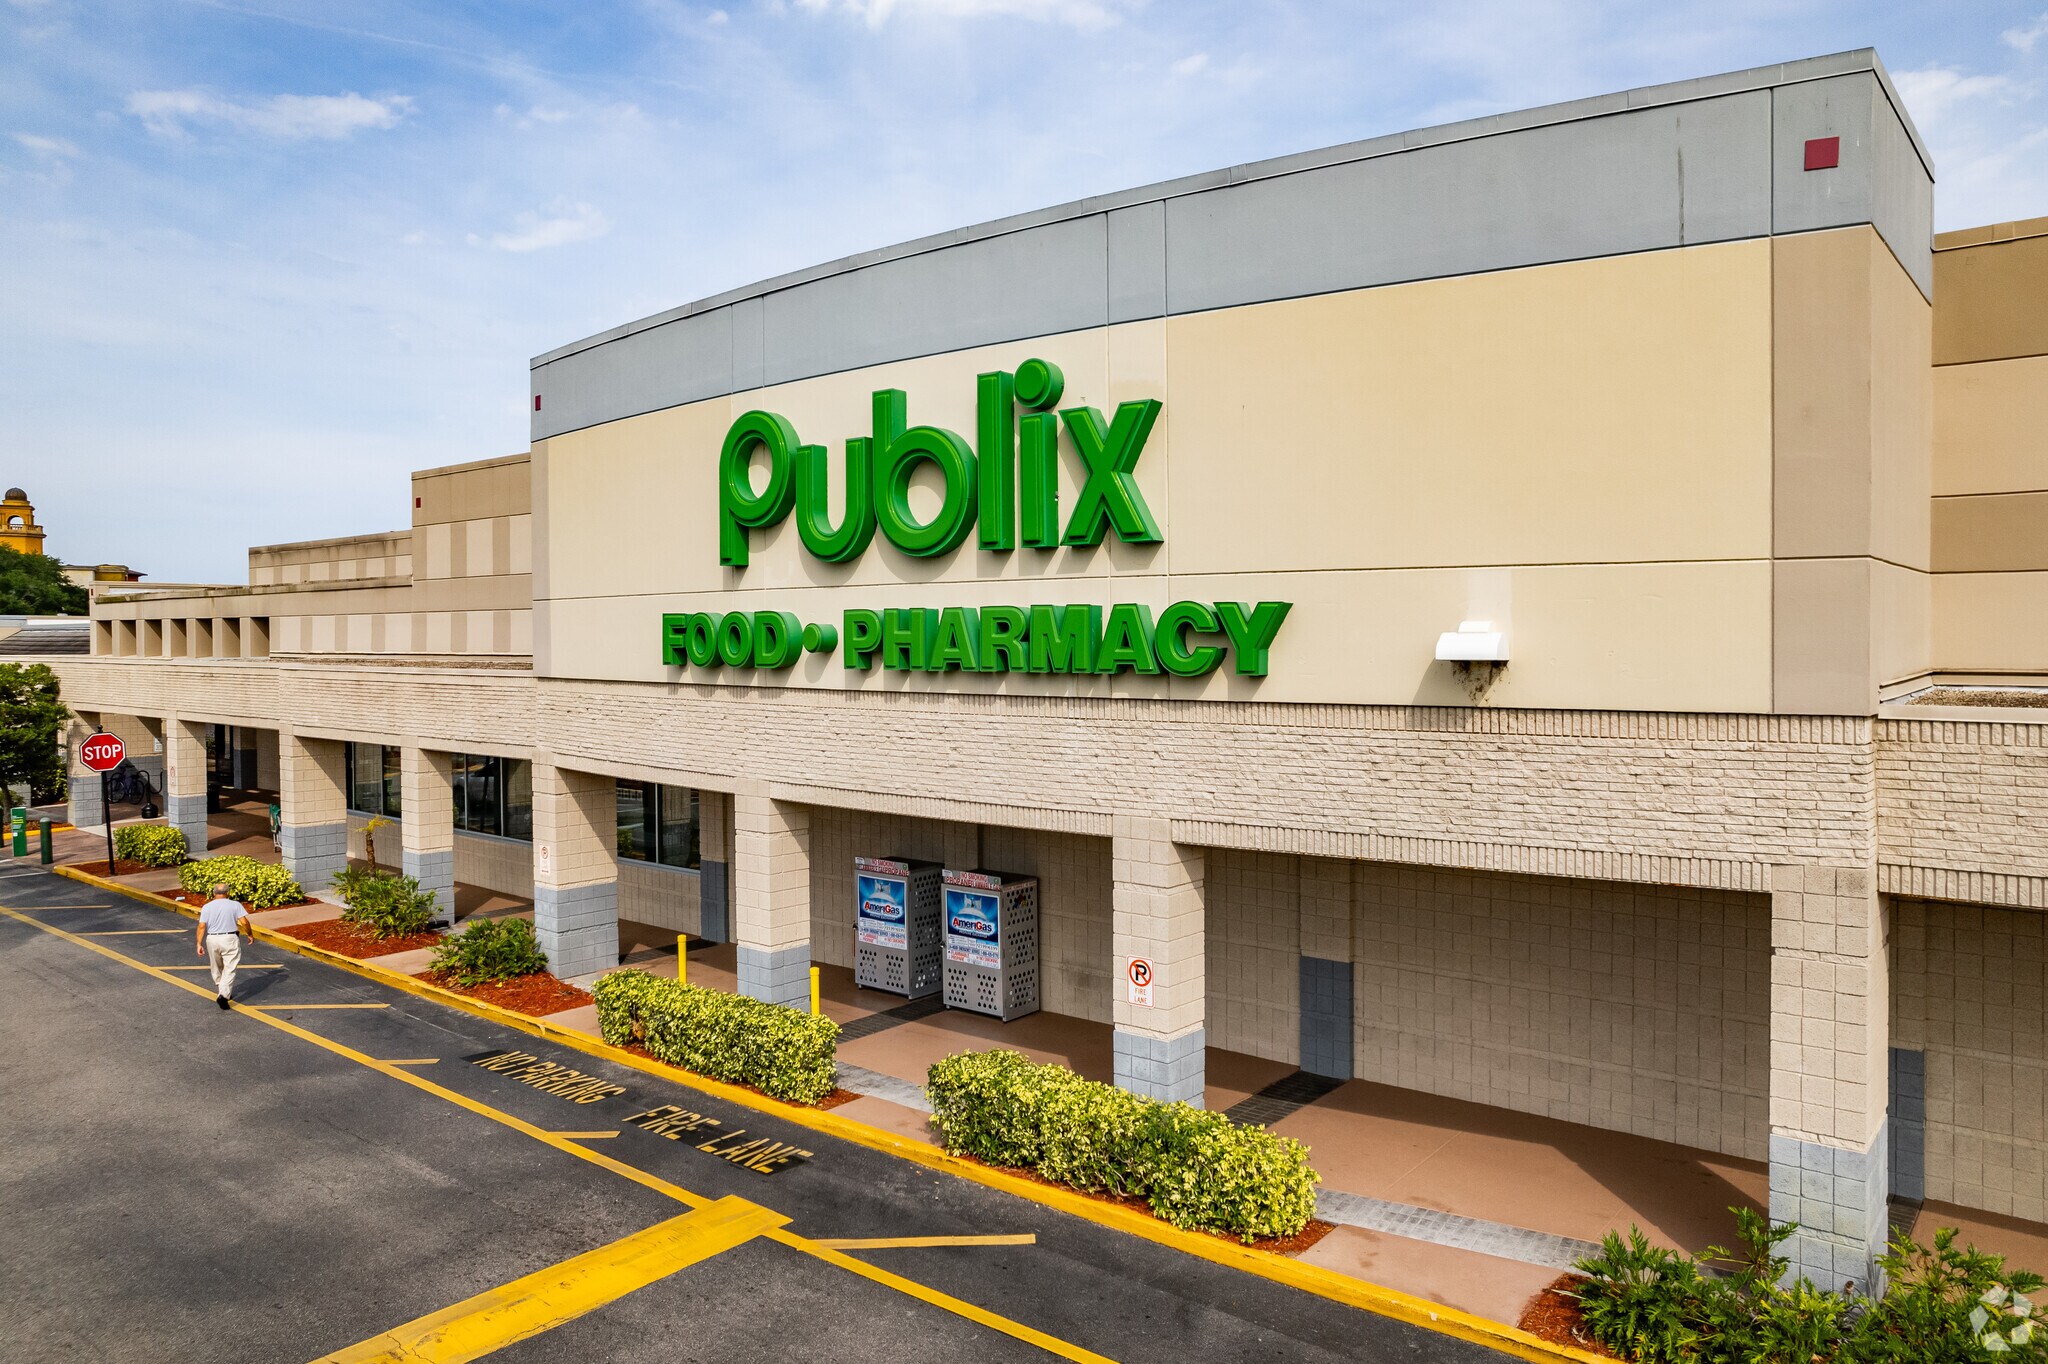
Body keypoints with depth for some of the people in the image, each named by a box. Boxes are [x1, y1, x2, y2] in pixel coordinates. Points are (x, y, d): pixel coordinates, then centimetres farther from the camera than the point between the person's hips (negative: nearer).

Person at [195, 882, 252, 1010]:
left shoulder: (206, 907, 3)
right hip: (230, 939, -3)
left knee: (216, 968, 19)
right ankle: (224, 995, -18)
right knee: (229, 969, -3)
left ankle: (222, 992, 31)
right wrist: (250, 934, 6)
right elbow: (244, 922, -8)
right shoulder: (235, 905, -2)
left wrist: (199, 944, -2)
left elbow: (202, 926, -4)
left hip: (212, 940, 3)